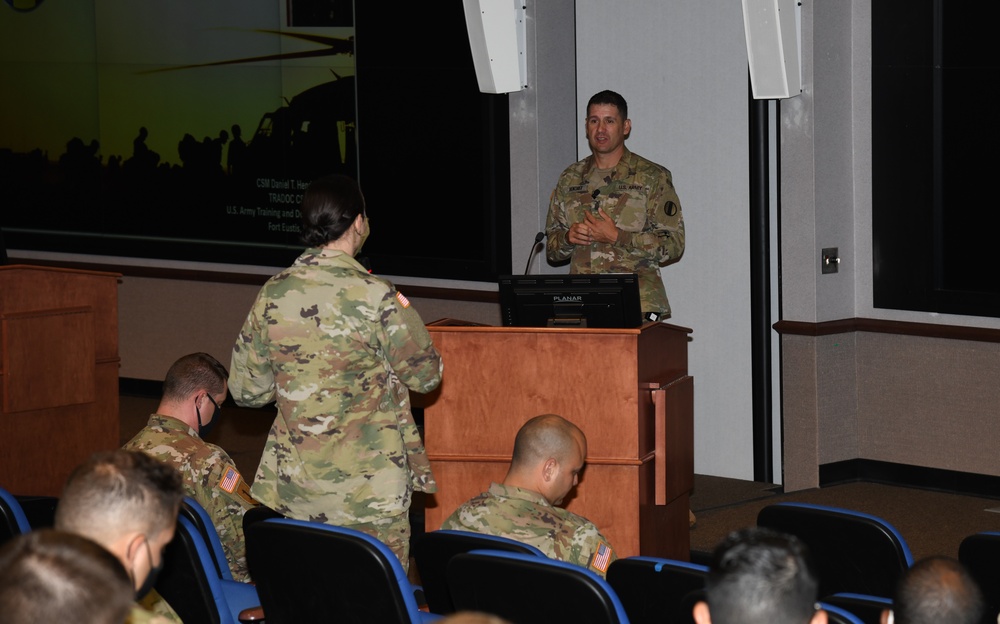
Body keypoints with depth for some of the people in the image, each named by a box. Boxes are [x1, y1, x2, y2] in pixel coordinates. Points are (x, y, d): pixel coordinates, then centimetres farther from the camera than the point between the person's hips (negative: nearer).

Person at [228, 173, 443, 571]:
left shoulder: (272, 295, -2)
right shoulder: (376, 298, -14)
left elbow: (245, 391, 5)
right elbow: (426, 376, -2)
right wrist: (404, 312, 12)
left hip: (294, 489, 4)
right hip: (370, 490, -4)